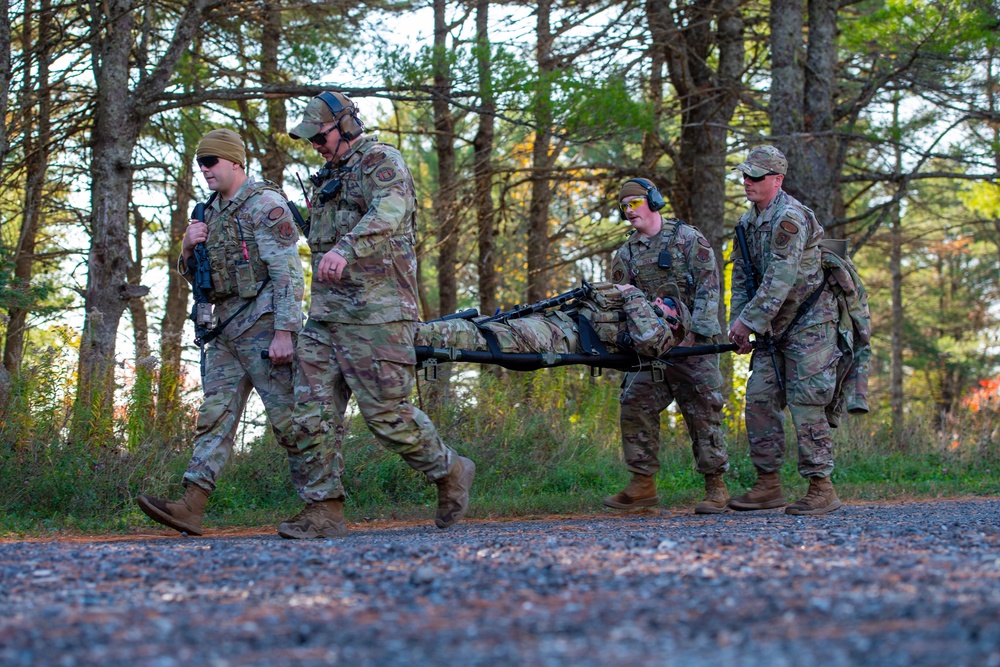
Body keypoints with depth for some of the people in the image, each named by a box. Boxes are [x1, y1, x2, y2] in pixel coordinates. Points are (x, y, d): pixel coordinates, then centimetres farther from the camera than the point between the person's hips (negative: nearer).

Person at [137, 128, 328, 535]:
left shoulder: (264, 204, -9)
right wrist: (188, 248, 1)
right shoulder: (213, 212, 18)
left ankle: (322, 505, -1)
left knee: (289, 418, -7)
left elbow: (287, 271, -16)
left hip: (263, 323, -9)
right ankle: (191, 508, -9)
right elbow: (192, 276, 23)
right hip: (226, 329, 9)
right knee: (215, 415, -1)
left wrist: (284, 331, -23)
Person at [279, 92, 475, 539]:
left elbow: (389, 211, -26)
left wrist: (345, 248, -43)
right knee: (312, 412, -2)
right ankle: (325, 510, 0)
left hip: (375, 314, -8)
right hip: (325, 314, 8)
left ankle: (451, 473, 14)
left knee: (386, 413, -7)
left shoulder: (382, 161, -5)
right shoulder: (329, 178, 23)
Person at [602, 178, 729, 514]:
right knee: (635, 407, -2)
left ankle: (716, 486, 3)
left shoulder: (687, 238, -2)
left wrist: (695, 331, -17)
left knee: (702, 411, -4)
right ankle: (643, 483, 5)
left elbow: (708, 287, -8)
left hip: (692, 342, -5)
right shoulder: (625, 255, 13)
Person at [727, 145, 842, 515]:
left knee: (805, 403, -12)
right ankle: (768, 484, 9)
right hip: (775, 328, 9)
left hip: (809, 322, -9)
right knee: (759, 398, 4)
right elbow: (741, 274, 14)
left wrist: (749, 321, -24)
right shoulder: (748, 221, 10)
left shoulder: (790, 217, -19)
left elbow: (779, 279, -25)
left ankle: (821, 488, -8)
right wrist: (737, 322, 4)